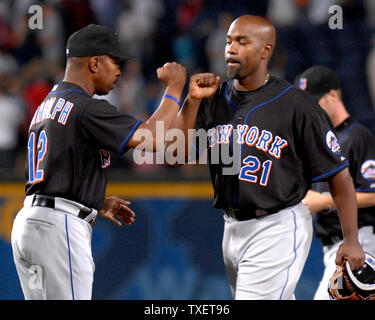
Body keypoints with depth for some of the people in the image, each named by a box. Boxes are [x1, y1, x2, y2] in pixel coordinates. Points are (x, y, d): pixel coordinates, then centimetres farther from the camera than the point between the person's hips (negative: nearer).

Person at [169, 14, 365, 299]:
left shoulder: (296, 104, -11)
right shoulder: (214, 99, 6)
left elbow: (338, 173, -8)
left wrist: (351, 240, -9)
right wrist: (192, 101, -10)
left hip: (278, 230, -6)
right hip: (232, 229, 6)